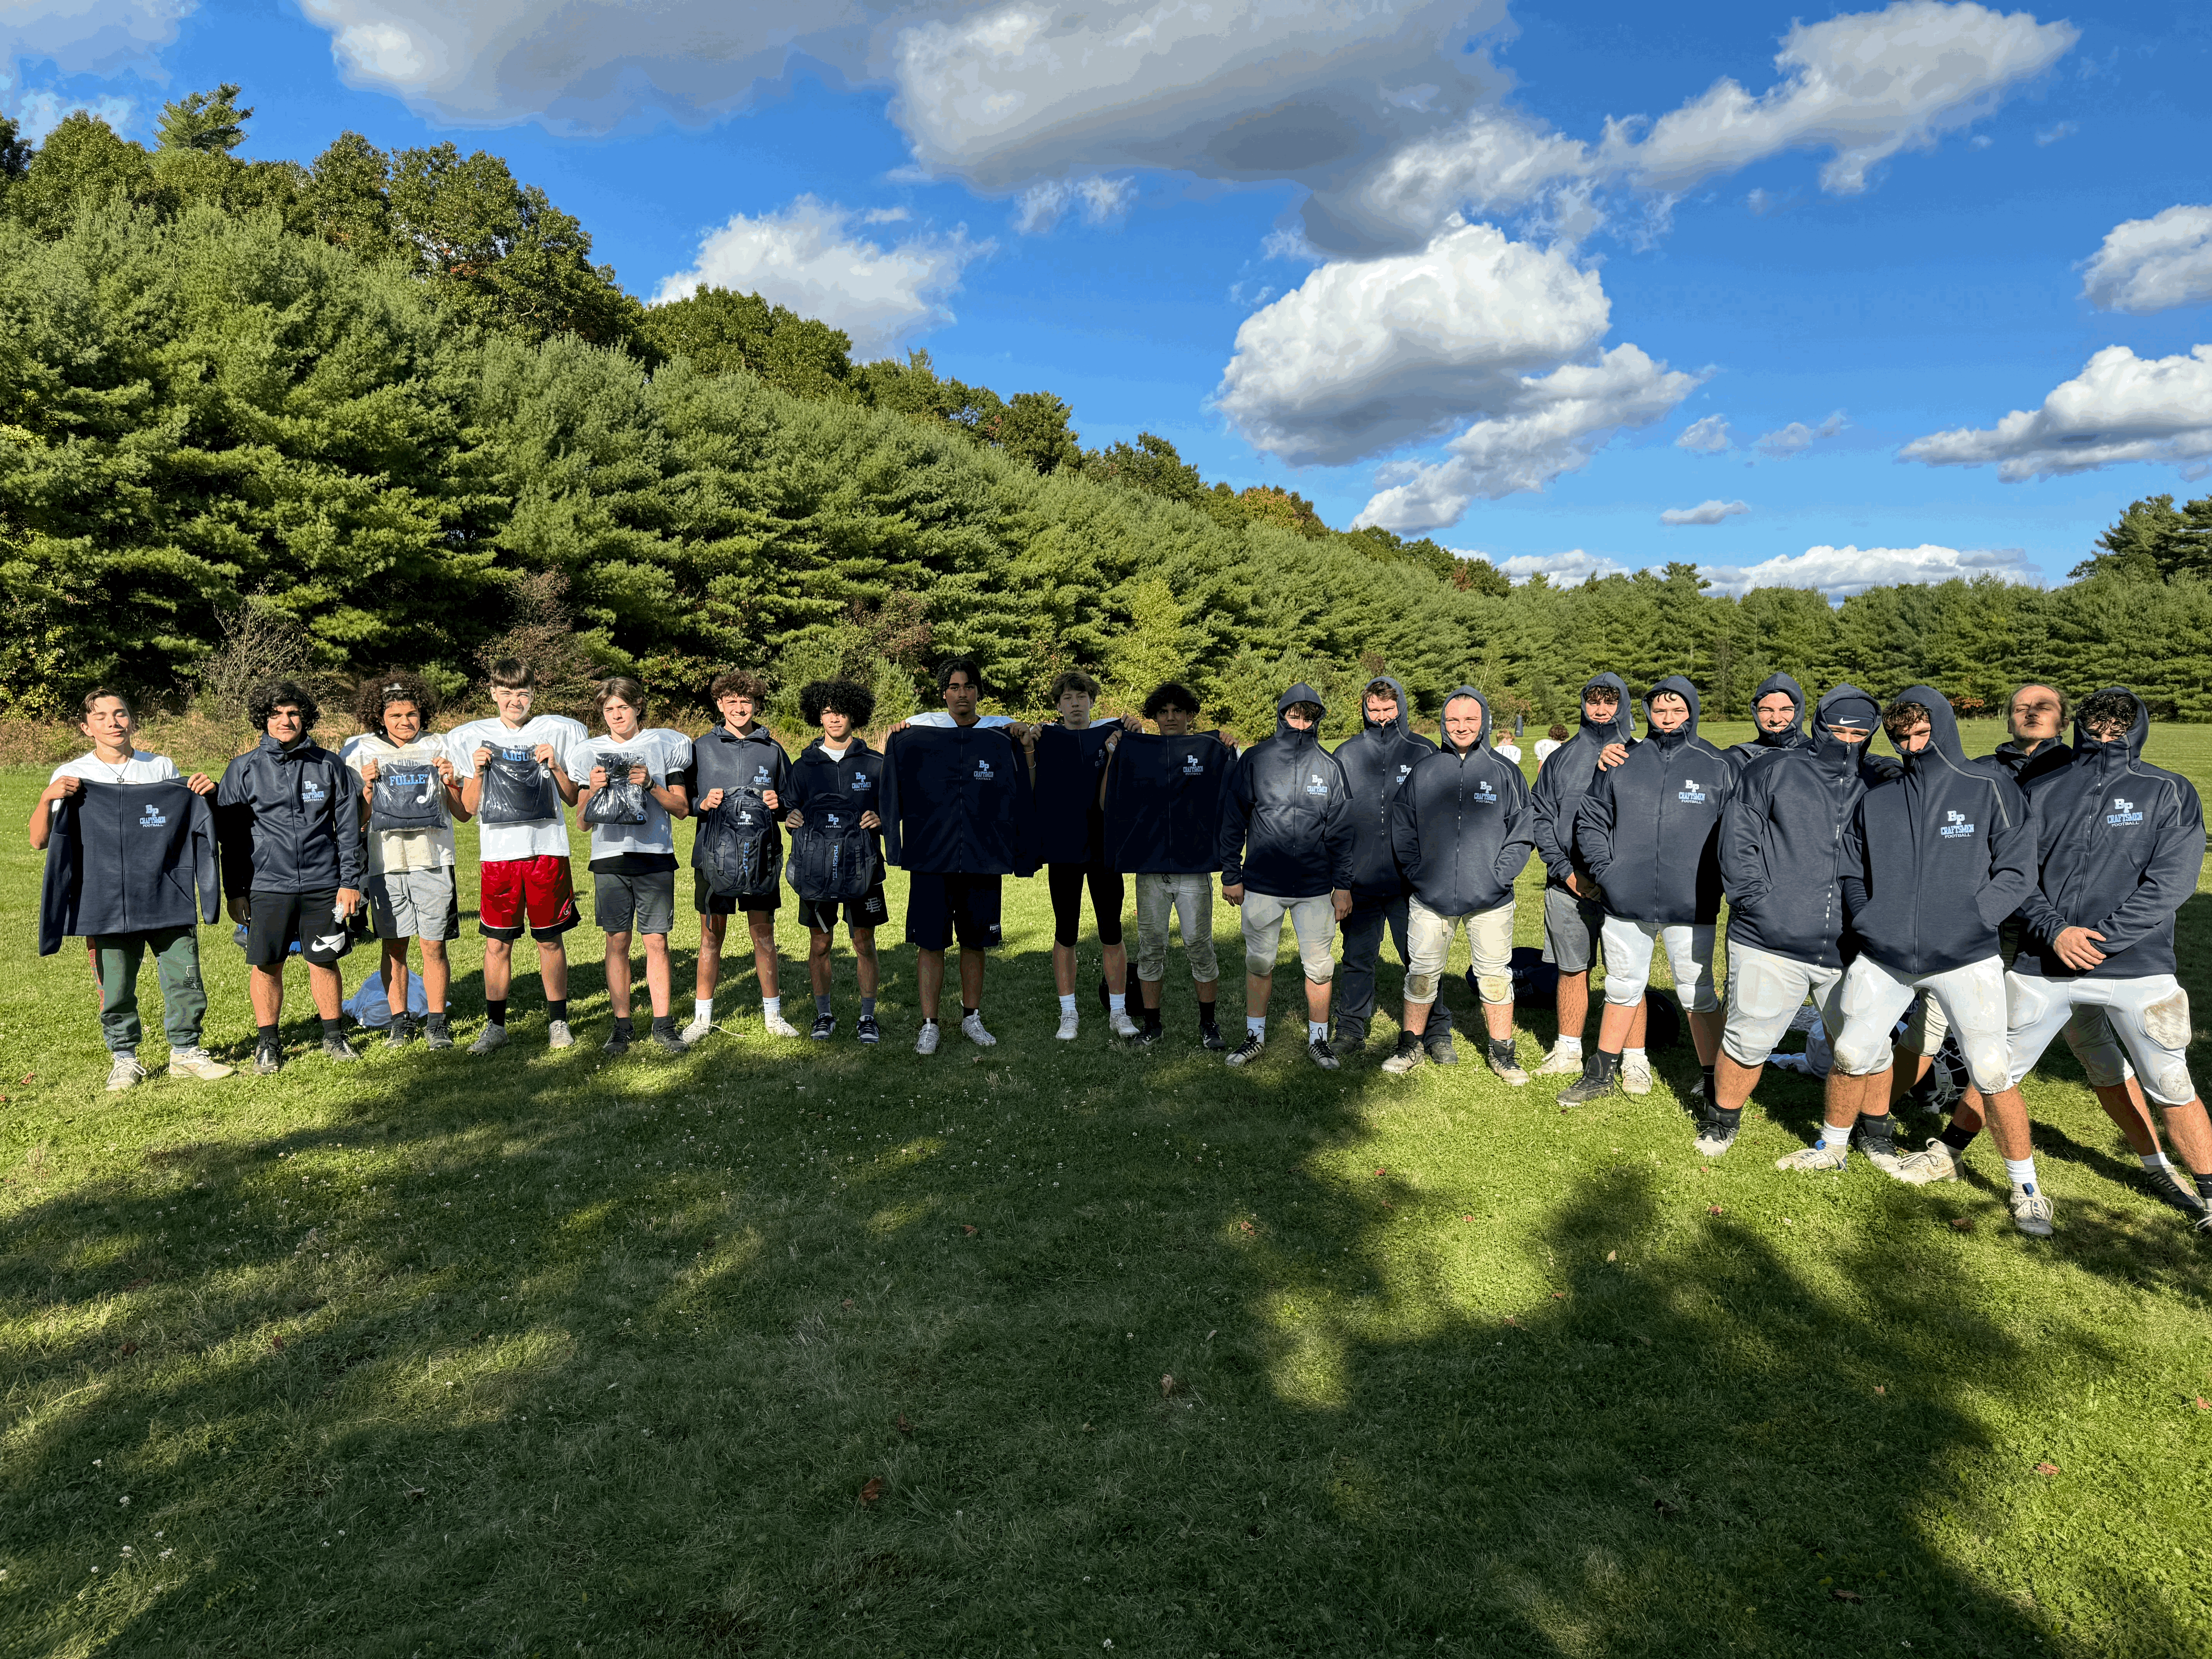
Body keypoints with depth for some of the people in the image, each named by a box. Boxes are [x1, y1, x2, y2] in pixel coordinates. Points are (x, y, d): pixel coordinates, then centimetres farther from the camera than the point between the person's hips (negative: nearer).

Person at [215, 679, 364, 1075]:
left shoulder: (329, 765, 5)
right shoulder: (243, 770, 3)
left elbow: (348, 828, 6)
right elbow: (230, 836, 6)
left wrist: (351, 881, 1)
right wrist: (235, 892, 3)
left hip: (323, 884, 0)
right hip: (266, 886, 0)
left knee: (324, 962, 7)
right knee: (266, 965, 5)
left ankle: (333, 1037, 20)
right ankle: (267, 1043, 19)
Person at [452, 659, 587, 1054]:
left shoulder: (560, 732, 6)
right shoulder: (470, 738, 9)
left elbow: (574, 799, 8)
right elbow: (468, 809, 9)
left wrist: (555, 766, -7)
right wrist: (477, 771, -6)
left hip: (547, 848, -1)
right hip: (497, 853, 1)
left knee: (550, 940, 5)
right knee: (497, 942, 3)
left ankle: (558, 1021, 16)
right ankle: (495, 1025, 14)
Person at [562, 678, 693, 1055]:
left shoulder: (664, 745, 7)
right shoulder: (590, 753, 10)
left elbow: (682, 808, 4)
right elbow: (582, 820, 9)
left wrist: (651, 786, -11)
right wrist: (593, 790, -9)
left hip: (655, 855, -1)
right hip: (610, 857, 1)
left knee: (657, 941, -1)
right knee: (617, 941, 2)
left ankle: (663, 1025, 6)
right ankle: (622, 1026, 10)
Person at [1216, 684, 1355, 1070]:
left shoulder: (1330, 767, 5)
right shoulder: (1254, 760, 0)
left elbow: (1341, 830, 6)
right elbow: (1233, 819, 3)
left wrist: (1343, 885, 2)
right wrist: (1231, 875, 0)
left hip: (1316, 888, 1)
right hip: (1261, 884, -1)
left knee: (1319, 966, 5)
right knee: (1259, 962, 9)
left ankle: (1318, 1039, 20)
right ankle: (1255, 1036, 23)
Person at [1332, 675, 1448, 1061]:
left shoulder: (1424, 752, 3)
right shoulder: (1346, 754, 7)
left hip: (1411, 880, -1)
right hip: (1360, 879, 1)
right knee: (1358, 959, 10)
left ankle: (1437, 1033, 16)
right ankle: (1351, 1030, 21)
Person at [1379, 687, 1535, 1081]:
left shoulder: (1506, 773, 1)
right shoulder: (1422, 772, 4)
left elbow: (1523, 831, 1)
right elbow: (1401, 829, 7)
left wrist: (1499, 876, -9)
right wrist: (1417, 872, -4)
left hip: (1490, 900, -1)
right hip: (1430, 897, 1)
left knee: (1495, 975, 7)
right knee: (1422, 973, 8)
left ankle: (1501, 1052, 21)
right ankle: (1410, 1046, 23)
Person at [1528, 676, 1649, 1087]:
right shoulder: (1561, 758, 10)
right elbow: (1539, 816, 7)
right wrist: (1565, 869, -3)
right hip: (1568, 884, 3)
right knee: (1572, 970, 12)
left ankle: (1634, 1058, 11)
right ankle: (1568, 1050, 25)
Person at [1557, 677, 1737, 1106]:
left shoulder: (1719, 768, 1)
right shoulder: (1622, 764, 5)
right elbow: (1590, 820, 9)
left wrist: (1715, 883, -5)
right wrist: (1605, 870, -2)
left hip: (1691, 907, -2)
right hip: (1626, 904, 2)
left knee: (1698, 996, 5)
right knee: (1622, 989, 15)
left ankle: (1714, 1081, 20)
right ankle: (1602, 1073, 28)